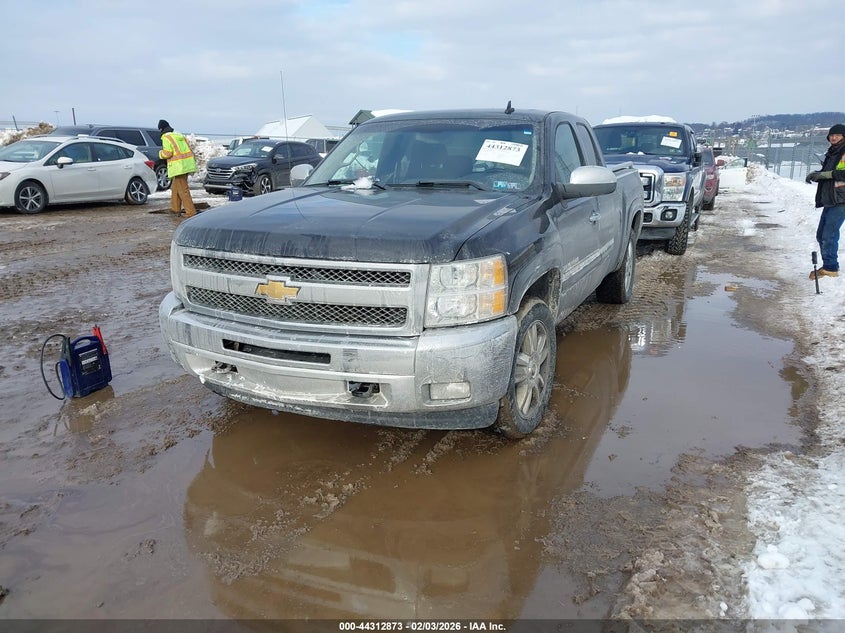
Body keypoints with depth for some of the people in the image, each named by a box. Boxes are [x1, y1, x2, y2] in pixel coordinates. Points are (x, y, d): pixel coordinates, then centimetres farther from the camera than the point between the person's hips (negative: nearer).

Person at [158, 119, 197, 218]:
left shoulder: (166, 137, -5)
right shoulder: (178, 135, 20)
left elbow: (167, 153, -12)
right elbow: (188, 149, 18)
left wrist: (161, 153, 6)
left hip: (179, 166, -9)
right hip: (187, 164, 9)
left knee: (183, 189, -9)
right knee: (175, 187, 21)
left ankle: (191, 212, -14)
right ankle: (175, 209, 29)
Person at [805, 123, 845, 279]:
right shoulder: (832, 154, 20)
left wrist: (825, 174, -21)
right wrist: (814, 174, 5)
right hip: (829, 200, 9)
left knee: (829, 234, -11)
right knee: (821, 235, 10)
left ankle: (830, 267, -4)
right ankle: (829, 266, 19)